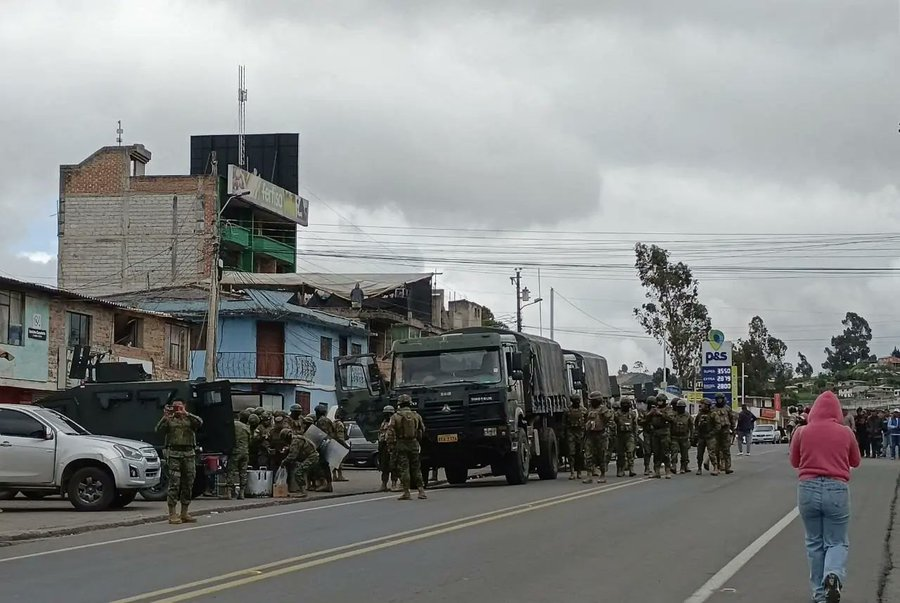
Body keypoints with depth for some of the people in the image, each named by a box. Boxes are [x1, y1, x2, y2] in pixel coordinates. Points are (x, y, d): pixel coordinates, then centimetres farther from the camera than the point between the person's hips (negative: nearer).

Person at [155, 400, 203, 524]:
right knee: (174, 483, -8)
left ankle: (184, 514, 15)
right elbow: (158, 430, -7)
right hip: (174, 454, -3)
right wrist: (165, 417, -17)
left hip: (189, 454, 3)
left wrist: (186, 414, -18)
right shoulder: (169, 420, 9)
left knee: (188, 484, 6)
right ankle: (172, 515, -8)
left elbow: (199, 422, -9)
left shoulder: (189, 419, 13)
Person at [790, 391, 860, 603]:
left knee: (815, 542, 15)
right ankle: (833, 576, -20)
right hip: (837, 490, -1)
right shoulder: (845, 433, 0)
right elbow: (855, 462, 15)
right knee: (837, 542, 9)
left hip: (808, 488, 1)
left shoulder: (802, 432, 0)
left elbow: (794, 462, 13)